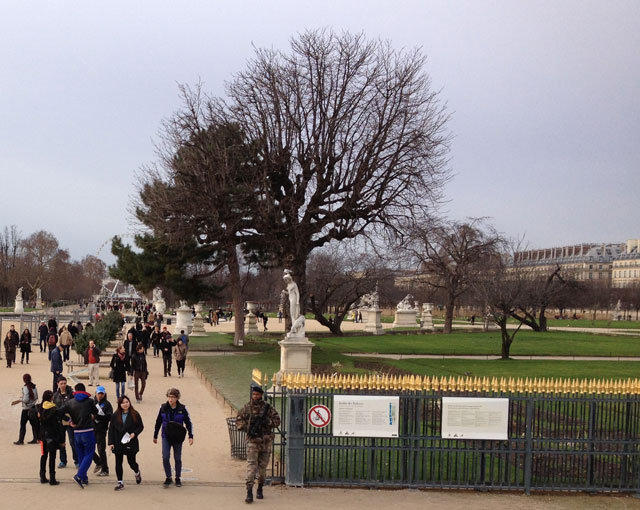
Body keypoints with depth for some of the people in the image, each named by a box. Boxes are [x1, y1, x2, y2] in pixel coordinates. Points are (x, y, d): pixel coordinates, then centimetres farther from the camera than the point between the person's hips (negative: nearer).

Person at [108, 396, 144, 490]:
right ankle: (120, 483, 13)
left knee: (131, 462, 3)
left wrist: (134, 433, -15)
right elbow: (111, 429, 4)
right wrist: (111, 442, -2)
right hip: (118, 443, 2)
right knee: (118, 463, 3)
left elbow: (141, 426, 4)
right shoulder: (115, 416, 2)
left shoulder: (135, 415, -2)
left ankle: (137, 473, 36)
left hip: (131, 443, -2)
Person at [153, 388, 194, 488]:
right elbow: (158, 422, 9)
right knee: (165, 457, -10)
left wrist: (191, 436, -4)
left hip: (178, 438, 0)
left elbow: (188, 423, 2)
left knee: (178, 459, 7)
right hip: (166, 437, 0)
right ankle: (168, 478, 5)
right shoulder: (163, 408, -3)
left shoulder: (182, 409, -6)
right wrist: (155, 436, 14)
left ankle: (178, 479, 22)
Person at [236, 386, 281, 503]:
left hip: (266, 441, 1)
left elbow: (277, 420, 3)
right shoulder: (246, 408, 2)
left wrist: (266, 421, -14)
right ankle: (249, 492, -16)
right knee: (251, 465, -11)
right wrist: (248, 428, -10)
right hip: (252, 441, -1)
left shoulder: (267, 407, 3)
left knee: (262, 466, 10)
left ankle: (260, 489, 28)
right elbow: (238, 421, 5)